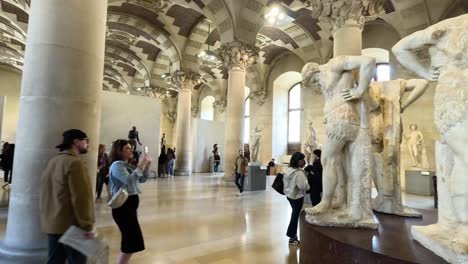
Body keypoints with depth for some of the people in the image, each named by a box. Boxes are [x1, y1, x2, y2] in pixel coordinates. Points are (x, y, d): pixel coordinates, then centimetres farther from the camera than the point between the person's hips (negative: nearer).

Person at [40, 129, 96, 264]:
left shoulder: (53, 161, 12)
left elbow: (46, 194, 17)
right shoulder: (75, 162, -18)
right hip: (70, 225, -9)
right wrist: (88, 225, -19)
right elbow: (81, 197, -23)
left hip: (51, 223, 9)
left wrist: (47, 217, 24)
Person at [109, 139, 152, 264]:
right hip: (123, 206, -9)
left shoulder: (128, 165, 12)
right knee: (133, 241, -5)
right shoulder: (117, 165, -14)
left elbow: (142, 179, 16)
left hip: (130, 204, 9)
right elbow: (129, 181, -29)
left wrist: (147, 165, 3)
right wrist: (141, 164, -25)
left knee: (129, 240, 17)